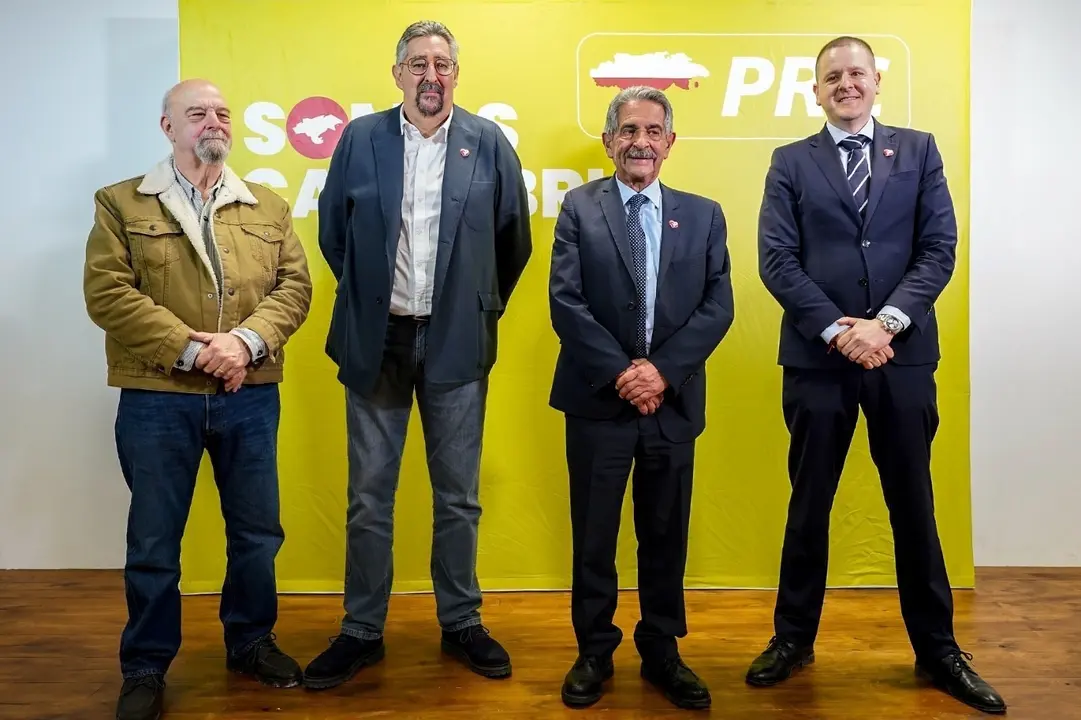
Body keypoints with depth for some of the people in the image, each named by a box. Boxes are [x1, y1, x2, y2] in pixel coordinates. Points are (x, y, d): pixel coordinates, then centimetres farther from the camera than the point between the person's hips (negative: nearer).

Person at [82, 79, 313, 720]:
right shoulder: (122, 204, 3)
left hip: (251, 397, 3)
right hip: (156, 399, -2)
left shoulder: (270, 209, 11)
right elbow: (107, 291, -8)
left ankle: (251, 642, 33)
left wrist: (247, 340, -15)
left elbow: (295, 285, 2)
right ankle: (145, 667, 25)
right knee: (153, 540, 8)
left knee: (257, 531, 12)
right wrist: (189, 348, -17)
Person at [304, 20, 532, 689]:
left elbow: (514, 239, 8)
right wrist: (369, 296, 13)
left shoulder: (489, 143, 1)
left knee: (459, 495, 10)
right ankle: (362, 631, 24)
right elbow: (333, 232, 11)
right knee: (369, 496, 9)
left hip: (456, 343, 0)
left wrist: (484, 306, 11)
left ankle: (462, 623, 27)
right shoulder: (360, 138, 2)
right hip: (376, 339, 1)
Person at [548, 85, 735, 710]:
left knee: (666, 537, 11)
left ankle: (662, 652, 28)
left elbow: (718, 306, 0)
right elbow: (565, 301, -6)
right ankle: (595, 652, 25)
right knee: (594, 536, 8)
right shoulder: (580, 207, 4)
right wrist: (620, 372, -14)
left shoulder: (704, 215, 9)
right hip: (598, 400, -1)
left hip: (674, 401, 2)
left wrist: (663, 370, -12)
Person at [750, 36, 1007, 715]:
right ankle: (794, 638, 25)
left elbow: (940, 249, 0)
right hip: (818, 356, 0)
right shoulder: (791, 163, 7)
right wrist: (837, 329, -14)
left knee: (913, 504, 10)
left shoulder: (919, 150, 9)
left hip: (903, 354, 1)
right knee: (809, 503, 10)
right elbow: (777, 260, -3)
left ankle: (938, 648, 25)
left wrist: (886, 322, -13)